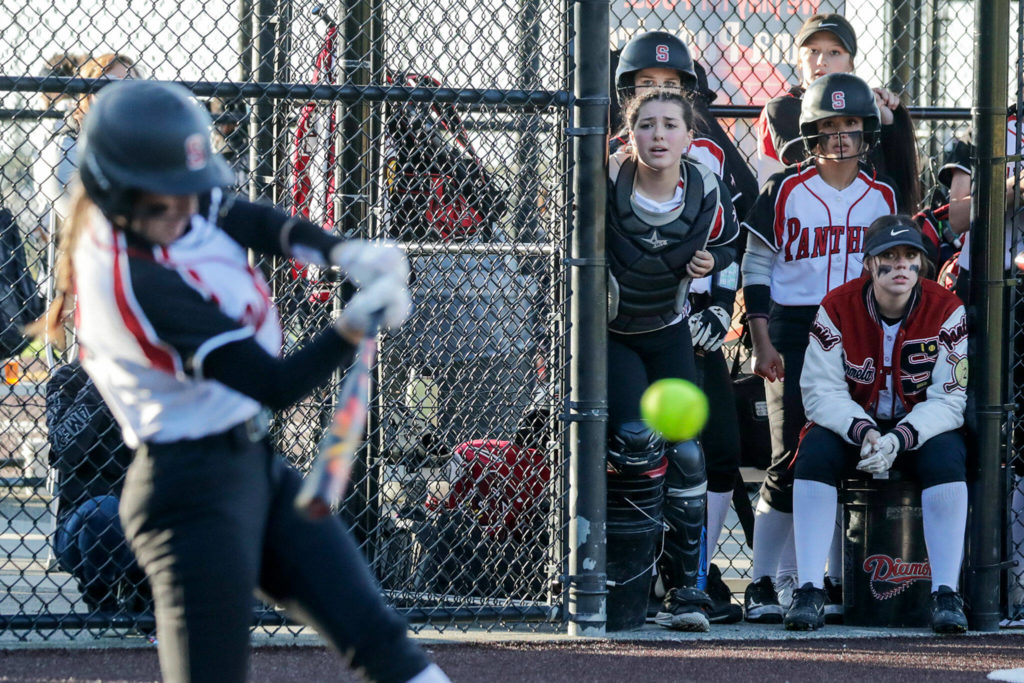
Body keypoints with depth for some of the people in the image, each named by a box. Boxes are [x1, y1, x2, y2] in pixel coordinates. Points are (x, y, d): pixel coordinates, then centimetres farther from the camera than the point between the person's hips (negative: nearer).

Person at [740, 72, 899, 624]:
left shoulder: (882, 196, 8)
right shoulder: (783, 190, -1)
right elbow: (756, 266, 1)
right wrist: (762, 343, -6)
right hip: (793, 334, -3)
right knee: (790, 462, -8)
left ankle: (840, 589, 10)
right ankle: (760, 588, -3)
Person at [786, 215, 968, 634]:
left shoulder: (946, 311, -13)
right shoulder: (837, 308, -11)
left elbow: (950, 400, -16)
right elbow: (821, 391, -14)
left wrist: (899, 439, -32)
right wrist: (863, 433, -32)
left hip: (921, 428, -1)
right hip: (850, 423, 1)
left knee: (947, 454, -32)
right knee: (815, 452, -29)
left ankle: (946, 594, -29)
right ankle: (809, 591, -29)